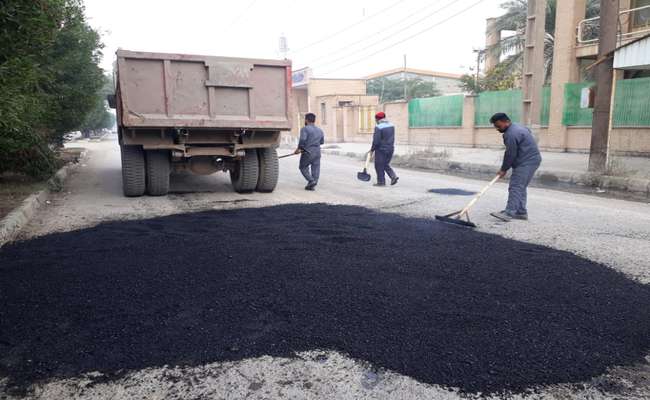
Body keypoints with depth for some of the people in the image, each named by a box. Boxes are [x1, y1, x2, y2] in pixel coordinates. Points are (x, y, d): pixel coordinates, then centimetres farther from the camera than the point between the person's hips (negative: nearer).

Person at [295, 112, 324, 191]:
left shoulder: (305, 129, -10)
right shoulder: (319, 130, 11)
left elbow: (302, 139, -23)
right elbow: (322, 141, 19)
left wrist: (299, 148, -11)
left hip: (307, 152, -5)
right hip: (317, 152, 6)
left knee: (303, 167, 9)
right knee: (315, 168, 6)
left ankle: (311, 181, -7)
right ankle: (312, 185, 5)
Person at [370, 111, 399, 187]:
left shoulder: (378, 127, -16)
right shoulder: (391, 125, 7)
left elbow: (376, 141, -18)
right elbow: (392, 138, 10)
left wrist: (372, 149, -5)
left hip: (381, 149, -7)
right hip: (390, 149, 7)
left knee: (379, 166, 5)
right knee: (386, 164, 20)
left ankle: (381, 181, 9)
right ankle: (393, 176, 5)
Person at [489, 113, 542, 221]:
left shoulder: (511, 134, -19)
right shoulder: (517, 127, 16)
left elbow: (510, 154, -16)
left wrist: (504, 169, -5)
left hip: (526, 163, -11)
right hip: (530, 160, 11)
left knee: (515, 187, -13)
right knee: (520, 187, 14)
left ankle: (509, 213, -16)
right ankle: (521, 212, 18)